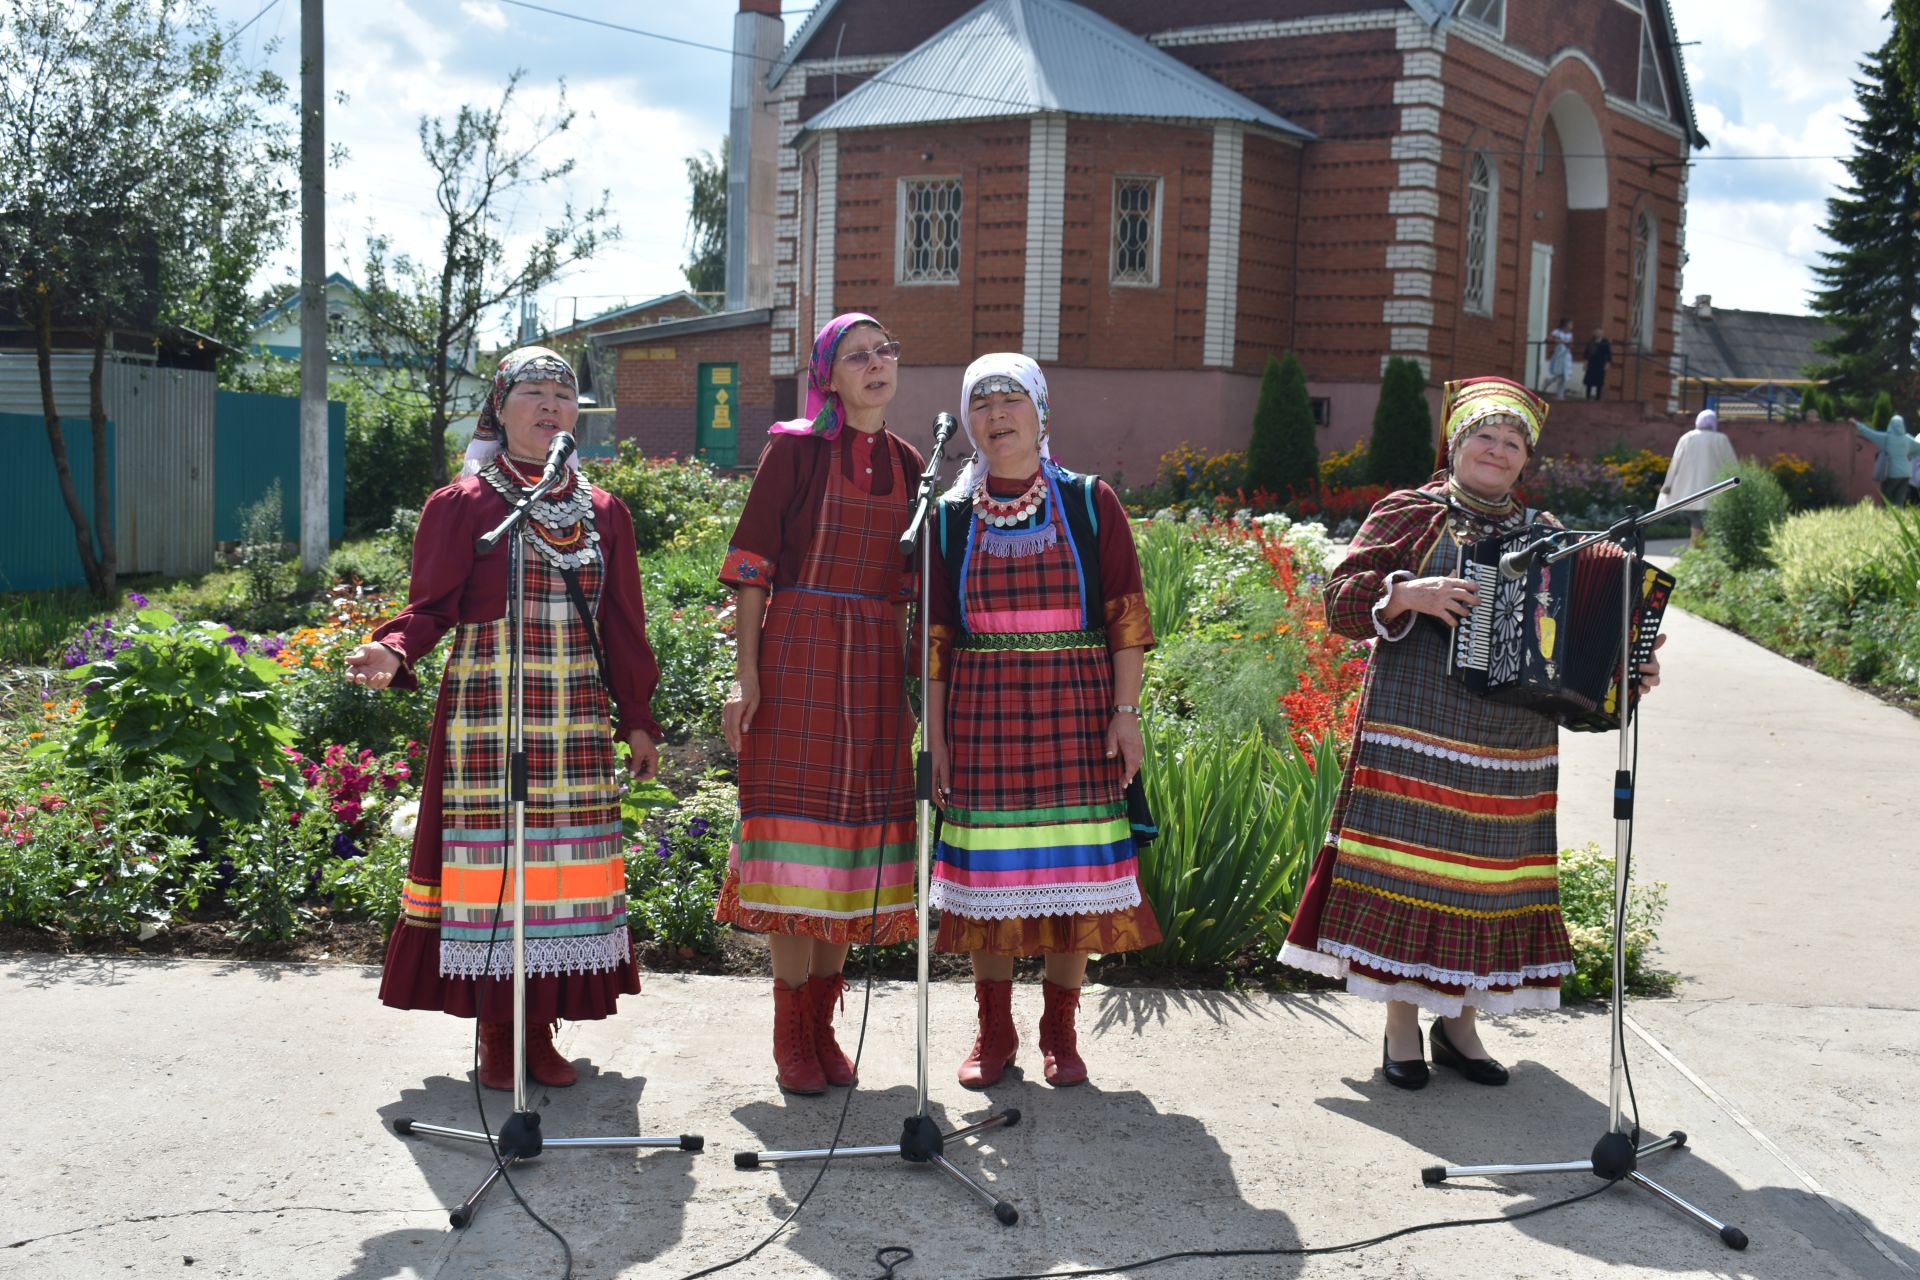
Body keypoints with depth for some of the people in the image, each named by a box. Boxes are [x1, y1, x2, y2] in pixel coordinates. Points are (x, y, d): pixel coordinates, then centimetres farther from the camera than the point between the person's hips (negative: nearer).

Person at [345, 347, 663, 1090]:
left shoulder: (604, 514, 13)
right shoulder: (463, 505, 1)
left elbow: (623, 626, 15)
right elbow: (430, 607, -3)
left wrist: (637, 720, 13)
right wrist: (392, 651, -23)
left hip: (577, 723, 4)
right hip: (486, 716, -4)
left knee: (568, 864, 4)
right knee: (491, 861, -3)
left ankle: (542, 1031, 15)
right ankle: (496, 1035, 9)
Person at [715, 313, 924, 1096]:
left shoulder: (906, 464, 13)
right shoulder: (795, 448, 0)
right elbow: (752, 565, -4)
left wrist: (909, 676, 12)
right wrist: (746, 673, -10)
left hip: (876, 663, 5)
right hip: (799, 652, -4)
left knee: (857, 833, 6)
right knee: (799, 827, -3)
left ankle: (822, 1024, 17)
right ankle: (791, 1036, 7)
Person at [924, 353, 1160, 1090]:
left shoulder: (1090, 503, 3)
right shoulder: (951, 517, 6)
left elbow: (1127, 619, 1)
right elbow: (934, 638, 6)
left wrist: (1125, 713, -6)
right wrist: (935, 737, 2)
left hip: (1076, 711, -1)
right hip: (983, 715, 1)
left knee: (1074, 871, 2)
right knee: (990, 871, 3)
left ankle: (1060, 1031, 17)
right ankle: (994, 1032, 18)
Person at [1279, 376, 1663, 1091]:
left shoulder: (1541, 533, 16)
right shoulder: (1409, 514, 3)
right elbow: (1342, 599, -3)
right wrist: (1410, 593, -18)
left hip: (1509, 741, 4)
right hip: (1418, 726, -4)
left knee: (1486, 869, 7)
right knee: (1409, 861, -3)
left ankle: (1461, 1022, 20)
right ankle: (1401, 1025, 8)